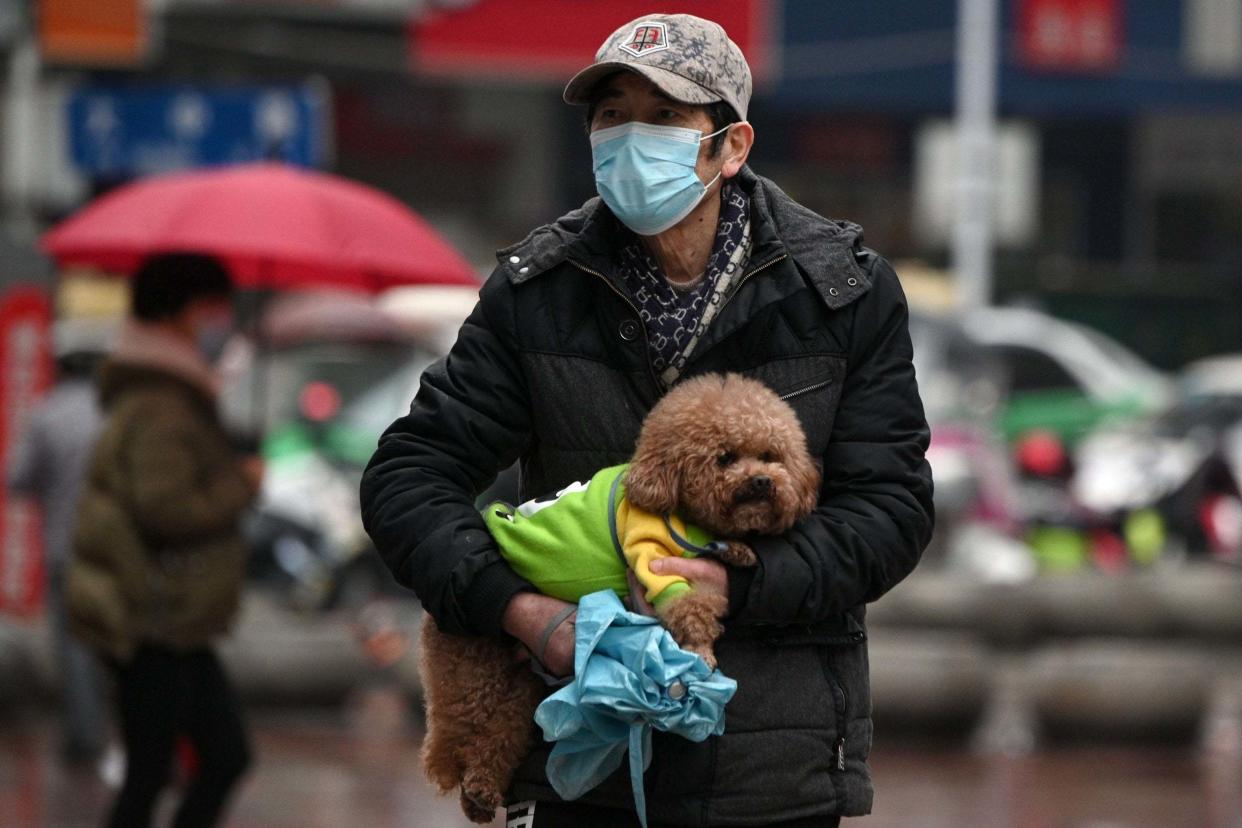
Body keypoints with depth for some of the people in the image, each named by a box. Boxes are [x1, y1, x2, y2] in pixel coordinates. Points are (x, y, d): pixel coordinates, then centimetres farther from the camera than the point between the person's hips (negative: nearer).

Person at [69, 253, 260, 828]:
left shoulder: (181, 398, 16)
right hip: (151, 627, -11)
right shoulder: (162, 412, -19)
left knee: (228, 756, 10)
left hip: (179, 623, 11)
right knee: (149, 773, -4)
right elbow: (164, 507, -29)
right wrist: (242, 485, -17)